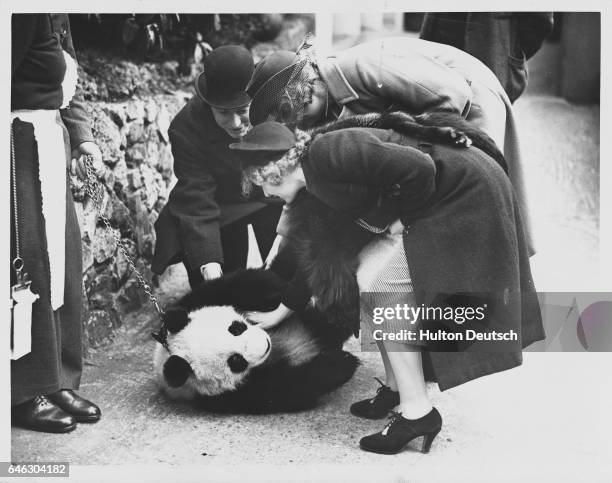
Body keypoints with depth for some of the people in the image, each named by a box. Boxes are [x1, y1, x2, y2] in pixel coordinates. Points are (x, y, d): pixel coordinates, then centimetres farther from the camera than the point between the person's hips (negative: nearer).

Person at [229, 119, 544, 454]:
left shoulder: (330, 154, -22)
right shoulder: (315, 185, 8)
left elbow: (417, 167, -28)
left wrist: (403, 220, -13)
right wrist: (278, 312, 21)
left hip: (464, 193, -9)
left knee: (378, 279, -11)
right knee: (369, 274, 8)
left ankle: (417, 411, -5)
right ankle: (396, 389, 19)